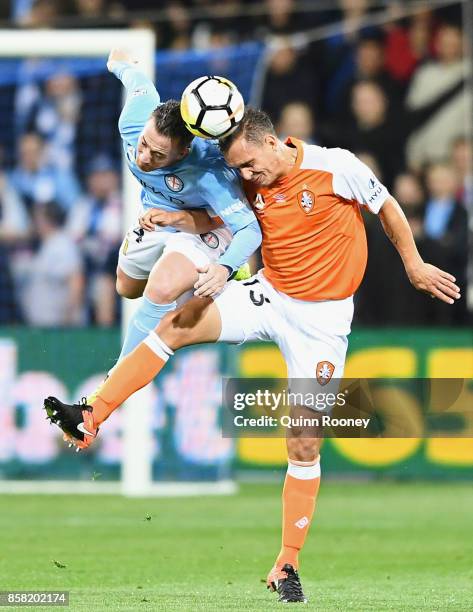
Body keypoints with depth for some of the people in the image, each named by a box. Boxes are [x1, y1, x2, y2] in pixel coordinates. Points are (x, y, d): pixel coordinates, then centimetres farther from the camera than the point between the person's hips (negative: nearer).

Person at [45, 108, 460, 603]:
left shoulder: (335, 167, -15)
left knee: (305, 445, -4)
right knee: (178, 322, -17)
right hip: (268, 296, 4)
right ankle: (91, 420, -18)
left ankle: (288, 564, 6)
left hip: (323, 317, -4)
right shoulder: (252, 185, -2)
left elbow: (386, 206, -2)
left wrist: (414, 265, 7)